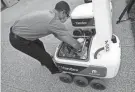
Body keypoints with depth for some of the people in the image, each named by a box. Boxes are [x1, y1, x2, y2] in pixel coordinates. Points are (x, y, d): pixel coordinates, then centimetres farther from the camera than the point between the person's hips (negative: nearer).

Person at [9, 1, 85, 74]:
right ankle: (55, 70, 33)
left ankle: (44, 61, 56)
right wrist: (80, 48, 3)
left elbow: (57, 34, 11)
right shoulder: (55, 22, -25)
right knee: (45, 57, 4)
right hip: (18, 40, -9)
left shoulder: (48, 14, 3)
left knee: (39, 44, 29)